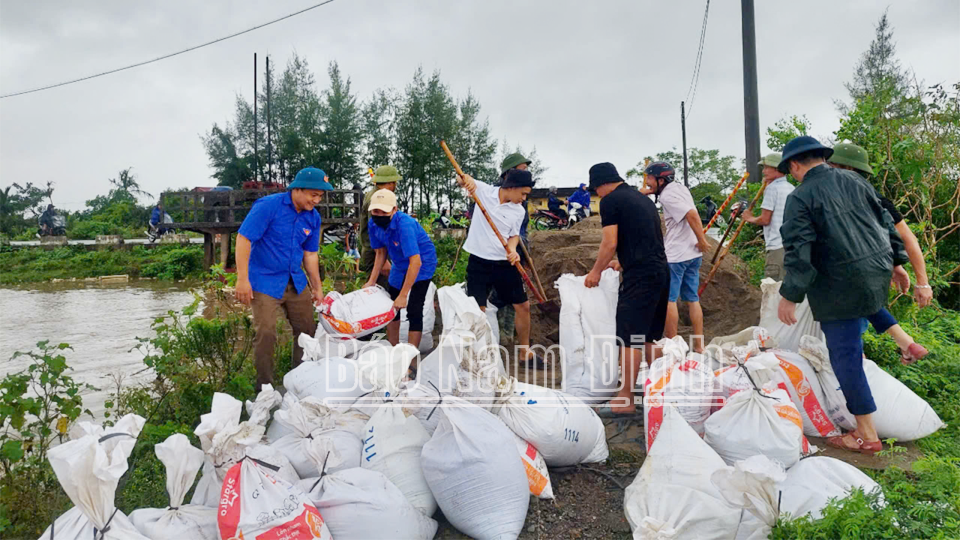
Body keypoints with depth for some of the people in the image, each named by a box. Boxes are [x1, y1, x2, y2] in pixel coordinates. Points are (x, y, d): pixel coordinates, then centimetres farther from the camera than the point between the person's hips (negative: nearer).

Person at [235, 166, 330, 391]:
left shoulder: (313, 217, 3)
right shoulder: (268, 206, -15)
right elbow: (243, 238, -17)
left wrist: (317, 287, 13)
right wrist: (242, 279, -21)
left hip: (296, 282, 6)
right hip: (265, 281, -6)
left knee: (308, 330, 11)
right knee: (266, 334, -8)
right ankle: (264, 388, 10)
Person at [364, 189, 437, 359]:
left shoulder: (405, 225, -35)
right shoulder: (373, 224, -13)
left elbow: (416, 262, -36)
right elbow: (381, 252, 3)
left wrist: (403, 295, -33)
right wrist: (372, 281, -4)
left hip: (422, 264, -7)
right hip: (400, 265, 7)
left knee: (414, 311, -14)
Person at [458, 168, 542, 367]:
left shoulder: (519, 211, 1)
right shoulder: (484, 190, -7)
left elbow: (514, 235, 7)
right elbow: (463, 180, -11)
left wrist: (512, 250, -15)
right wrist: (467, 179, -36)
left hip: (504, 263, 4)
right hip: (479, 262, -3)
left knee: (523, 306, 8)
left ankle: (524, 351, 24)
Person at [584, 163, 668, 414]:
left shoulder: (610, 201, -5)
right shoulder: (643, 198, 20)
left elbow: (610, 243, -9)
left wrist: (596, 271, 4)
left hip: (639, 276, -9)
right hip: (661, 271, 9)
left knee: (629, 338, -4)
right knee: (651, 336, 16)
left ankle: (625, 399, 0)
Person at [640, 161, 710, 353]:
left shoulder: (667, 195, -14)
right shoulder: (680, 188, 12)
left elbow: (692, 214, -23)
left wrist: (701, 240, -17)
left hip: (675, 256, -9)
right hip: (693, 254, 9)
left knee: (668, 300, -1)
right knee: (692, 299, 12)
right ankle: (698, 344, 15)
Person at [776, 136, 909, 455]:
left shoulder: (799, 198, -10)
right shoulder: (853, 181, 9)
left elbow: (798, 250, -16)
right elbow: (885, 221, 15)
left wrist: (790, 295, -14)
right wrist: (897, 260, 24)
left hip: (841, 285, -7)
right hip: (879, 272, 7)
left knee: (845, 355, 1)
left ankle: (867, 436, 7)